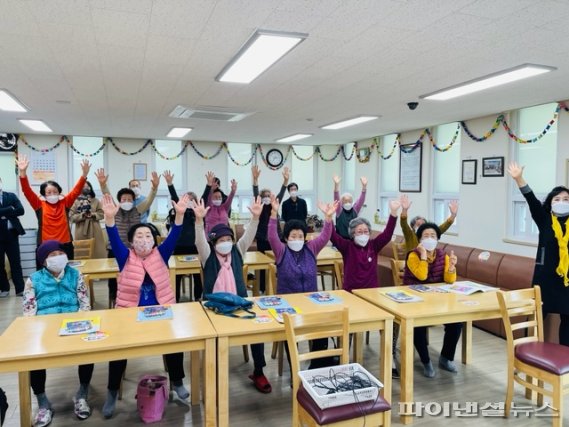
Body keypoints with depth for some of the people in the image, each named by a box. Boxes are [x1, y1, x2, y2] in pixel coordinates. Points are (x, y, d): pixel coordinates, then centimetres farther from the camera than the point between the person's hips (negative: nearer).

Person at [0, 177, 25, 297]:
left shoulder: (11, 196, 7)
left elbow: (21, 210, -6)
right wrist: (10, 209, -12)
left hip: (11, 234, 1)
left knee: (15, 262, 2)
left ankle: (20, 289, 5)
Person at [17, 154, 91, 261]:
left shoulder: (64, 203, 5)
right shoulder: (40, 205, 2)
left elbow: (76, 191, -4)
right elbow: (27, 191, -8)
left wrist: (84, 174, -18)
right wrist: (23, 172, -22)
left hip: (65, 245, 1)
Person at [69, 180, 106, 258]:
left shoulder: (96, 201, 8)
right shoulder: (76, 201, 2)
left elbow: (101, 214, 6)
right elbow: (71, 216, -3)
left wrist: (93, 215, -11)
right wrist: (82, 215, -16)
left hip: (94, 231, 2)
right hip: (81, 232, -1)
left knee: (97, 251, 2)